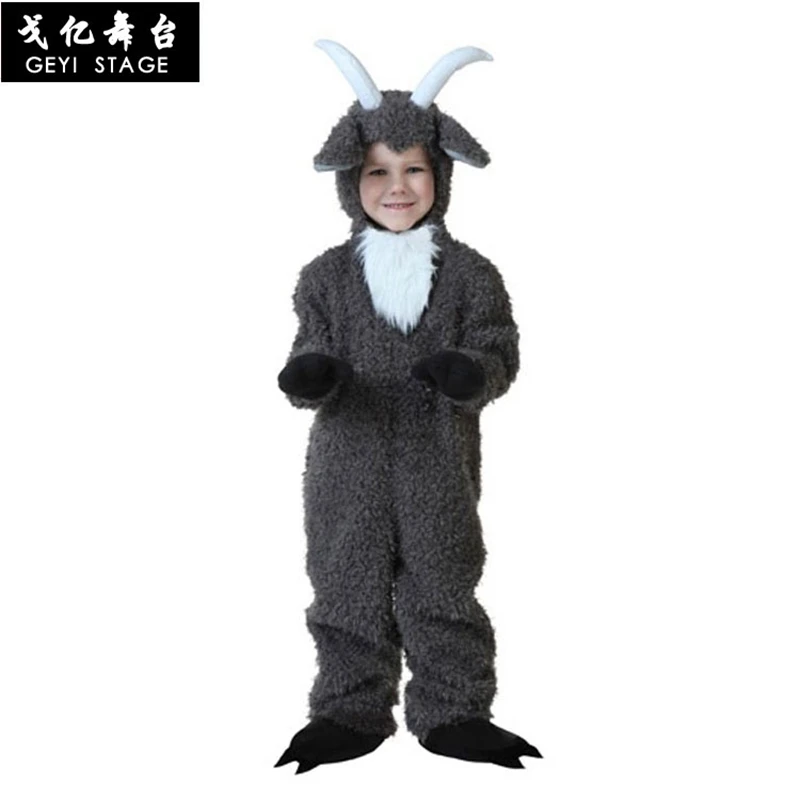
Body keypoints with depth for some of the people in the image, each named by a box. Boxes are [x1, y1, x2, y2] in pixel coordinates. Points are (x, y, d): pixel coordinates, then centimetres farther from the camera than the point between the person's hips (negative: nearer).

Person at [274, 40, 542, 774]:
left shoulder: (470, 274, 0)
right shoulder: (327, 276, 2)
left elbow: (499, 352, -3)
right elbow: (315, 355, 2)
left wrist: (471, 372, -26)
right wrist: (310, 378, -22)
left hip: (439, 467, -1)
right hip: (348, 469, 1)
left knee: (443, 594, 9)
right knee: (349, 592, 10)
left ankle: (454, 713, 26)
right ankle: (351, 713, 26)